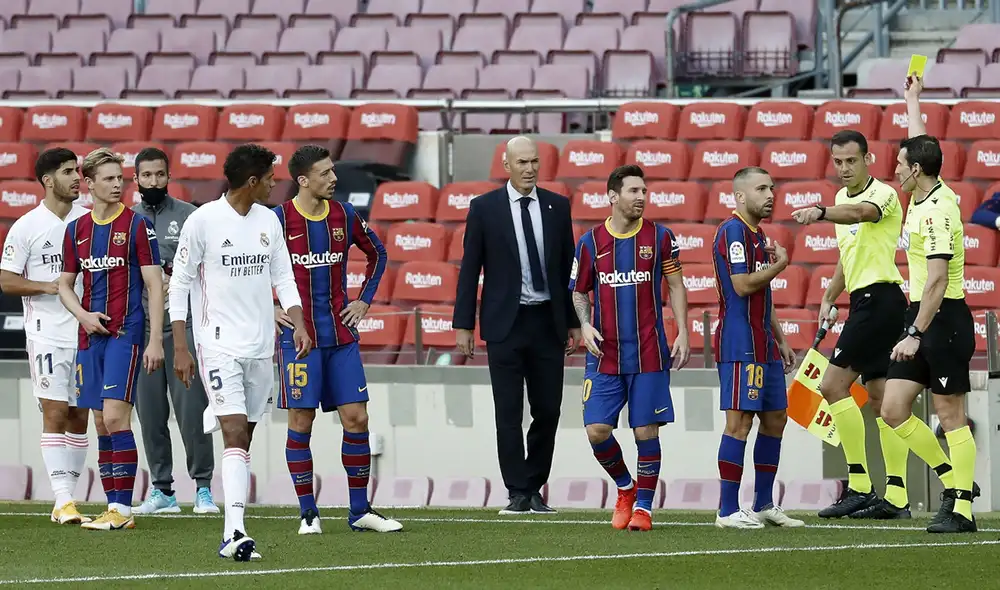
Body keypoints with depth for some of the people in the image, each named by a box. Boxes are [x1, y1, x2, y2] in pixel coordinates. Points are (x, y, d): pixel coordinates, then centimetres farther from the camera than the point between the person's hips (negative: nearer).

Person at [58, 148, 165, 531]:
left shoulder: (136, 225, -3)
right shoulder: (76, 230, 11)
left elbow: (154, 285, -4)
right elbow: (65, 284, 18)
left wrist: (156, 340, -10)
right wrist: (83, 315, -2)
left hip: (126, 331, -5)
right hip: (91, 335, 5)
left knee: (115, 416, -14)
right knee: (102, 423, 6)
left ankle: (123, 509, -13)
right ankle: (114, 508, 11)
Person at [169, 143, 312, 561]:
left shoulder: (269, 221, 9)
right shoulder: (203, 220, -8)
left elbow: (284, 278, 15)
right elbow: (179, 284, -4)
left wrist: (299, 326, 0)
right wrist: (180, 349, -8)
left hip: (260, 348, 6)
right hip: (219, 346, -6)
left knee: (243, 441, 8)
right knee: (235, 436, -17)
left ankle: (232, 536, 12)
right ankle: (235, 531, -25)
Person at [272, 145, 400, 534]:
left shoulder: (344, 216, 5)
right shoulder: (279, 219, -8)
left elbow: (377, 253, 22)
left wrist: (364, 301, 13)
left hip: (341, 336, 4)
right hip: (298, 337, -4)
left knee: (356, 418, 1)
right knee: (301, 422, -2)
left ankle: (360, 511, 10)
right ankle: (308, 513, 5)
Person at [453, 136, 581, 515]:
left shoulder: (557, 207, 7)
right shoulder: (485, 208, -1)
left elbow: (568, 267, 10)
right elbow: (470, 268, 1)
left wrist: (574, 322, 7)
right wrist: (464, 325, -3)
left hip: (548, 322, 2)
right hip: (505, 323, -2)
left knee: (548, 410, 3)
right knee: (509, 413, -2)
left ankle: (534, 488, 14)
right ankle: (518, 494, 2)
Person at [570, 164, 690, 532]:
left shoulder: (659, 237, 2)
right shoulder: (590, 242, 4)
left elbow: (676, 286, 7)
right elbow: (579, 291, 13)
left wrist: (683, 333, -2)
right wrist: (585, 325, -5)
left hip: (649, 355, -1)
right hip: (604, 356, 1)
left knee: (646, 432, -2)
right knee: (597, 431, -6)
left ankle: (643, 506, 12)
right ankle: (625, 487, 19)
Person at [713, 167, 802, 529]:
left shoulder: (757, 235, 19)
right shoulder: (733, 232, -11)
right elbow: (742, 285, -21)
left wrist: (781, 341, 24)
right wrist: (780, 263, -7)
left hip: (763, 346, 10)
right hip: (740, 346, -10)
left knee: (775, 418, 12)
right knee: (740, 421, -10)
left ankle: (764, 505, 19)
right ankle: (728, 511, -8)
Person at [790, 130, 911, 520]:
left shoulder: (883, 194, -12)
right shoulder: (844, 199, 17)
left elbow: (860, 213, -36)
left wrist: (819, 212, -53)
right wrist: (829, 299, 25)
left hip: (879, 296, -10)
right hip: (866, 301, 10)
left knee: (834, 385, -13)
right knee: (880, 398, 7)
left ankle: (860, 486, -12)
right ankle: (896, 497, 6)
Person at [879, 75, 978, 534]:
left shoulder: (939, 210, -18)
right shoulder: (924, 195, 9)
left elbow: (936, 278, -24)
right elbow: (922, 145, 30)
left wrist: (916, 334, -26)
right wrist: (912, 101, 43)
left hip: (943, 319, -9)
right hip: (919, 315, 9)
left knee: (950, 415, -6)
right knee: (893, 410, 5)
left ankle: (962, 507, -3)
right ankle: (955, 480, 15)